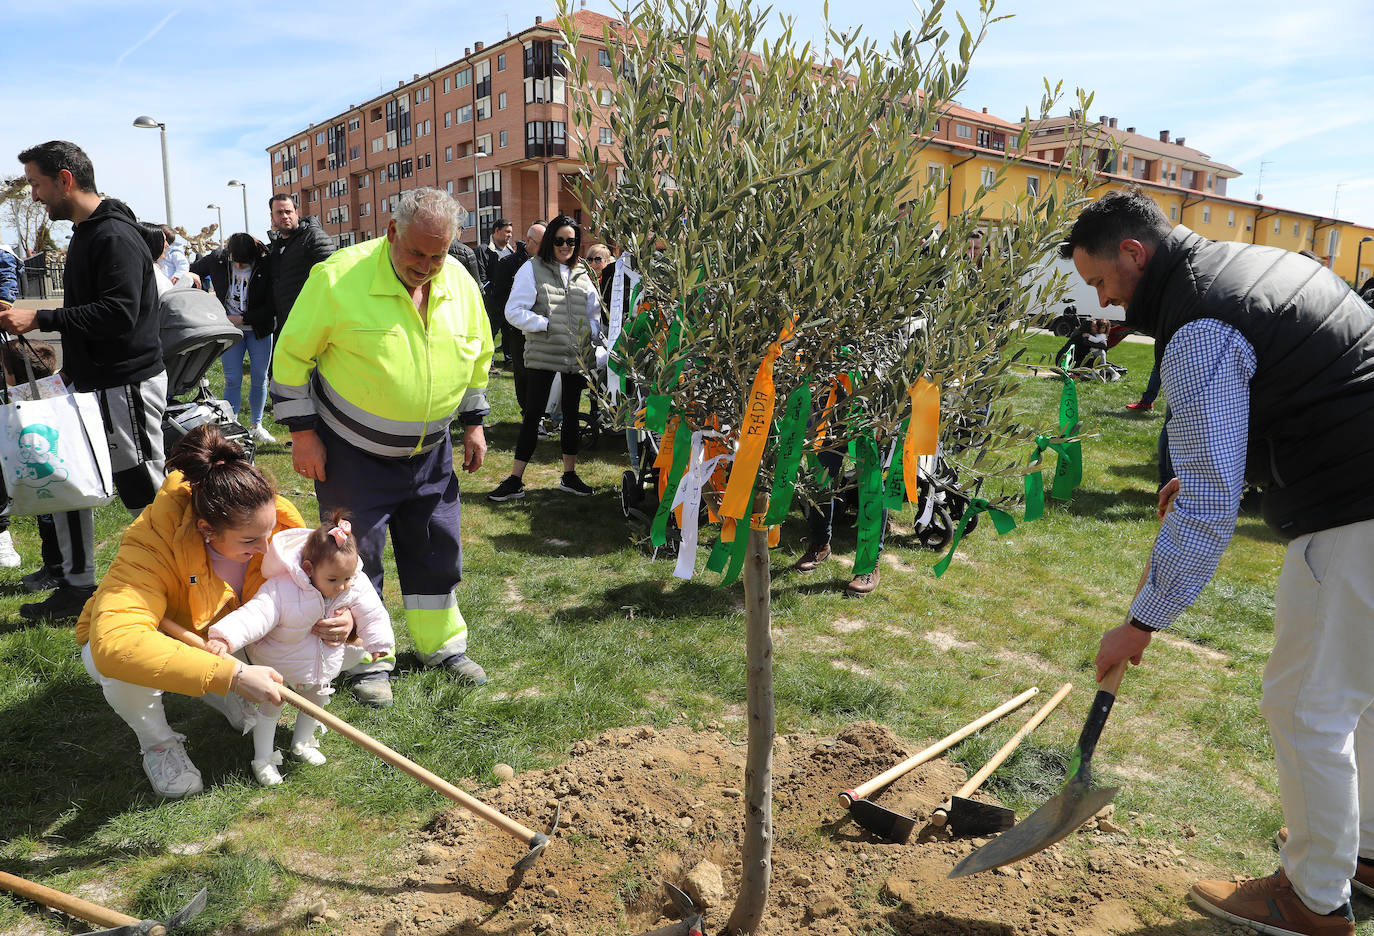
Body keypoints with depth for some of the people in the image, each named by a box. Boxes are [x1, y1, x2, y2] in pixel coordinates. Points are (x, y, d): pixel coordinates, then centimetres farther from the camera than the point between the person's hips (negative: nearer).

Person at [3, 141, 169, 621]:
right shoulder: (85, 233, 15)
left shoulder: (116, 236, -16)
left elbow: (119, 313, -27)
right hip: (91, 382, 10)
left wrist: (40, 319, -23)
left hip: (127, 385, -10)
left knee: (144, 491, -2)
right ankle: (78, 586, 25)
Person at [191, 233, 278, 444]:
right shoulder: (217, 259, -9)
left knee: (259, 379, 4)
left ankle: (256, 426, 18)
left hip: (259, 329, -1)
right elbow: (192, 271, 11)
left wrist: (242, 318, -17)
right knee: (233, 380, -3)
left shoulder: (265, 266, -17)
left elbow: (271, 307, -14)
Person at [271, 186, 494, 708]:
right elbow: (292, 355, -11)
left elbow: (479, 356, 11)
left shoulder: (461, 284, -4)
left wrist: (473, 422, 10)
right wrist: (303, 433, -12)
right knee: (356, 557, 4)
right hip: (352, 452, -4)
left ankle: (442, 645, 31)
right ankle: (367, 662, 21)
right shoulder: (340, 277, -19)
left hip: (428, 450, 5)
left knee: (438, 548, 13)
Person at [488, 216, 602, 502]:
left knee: (572, 415, 12)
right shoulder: (533, 269, -2)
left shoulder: (581, 274, 12)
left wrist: (590, 334, -1)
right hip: (542, 355, -4)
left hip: (576, 356, 4)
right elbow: (514, 311, -9)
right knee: (532, 416, -2)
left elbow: (595, 313, 17)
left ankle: (569, 475, 25)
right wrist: (547, 324, -16)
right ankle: (515, 481, 6)